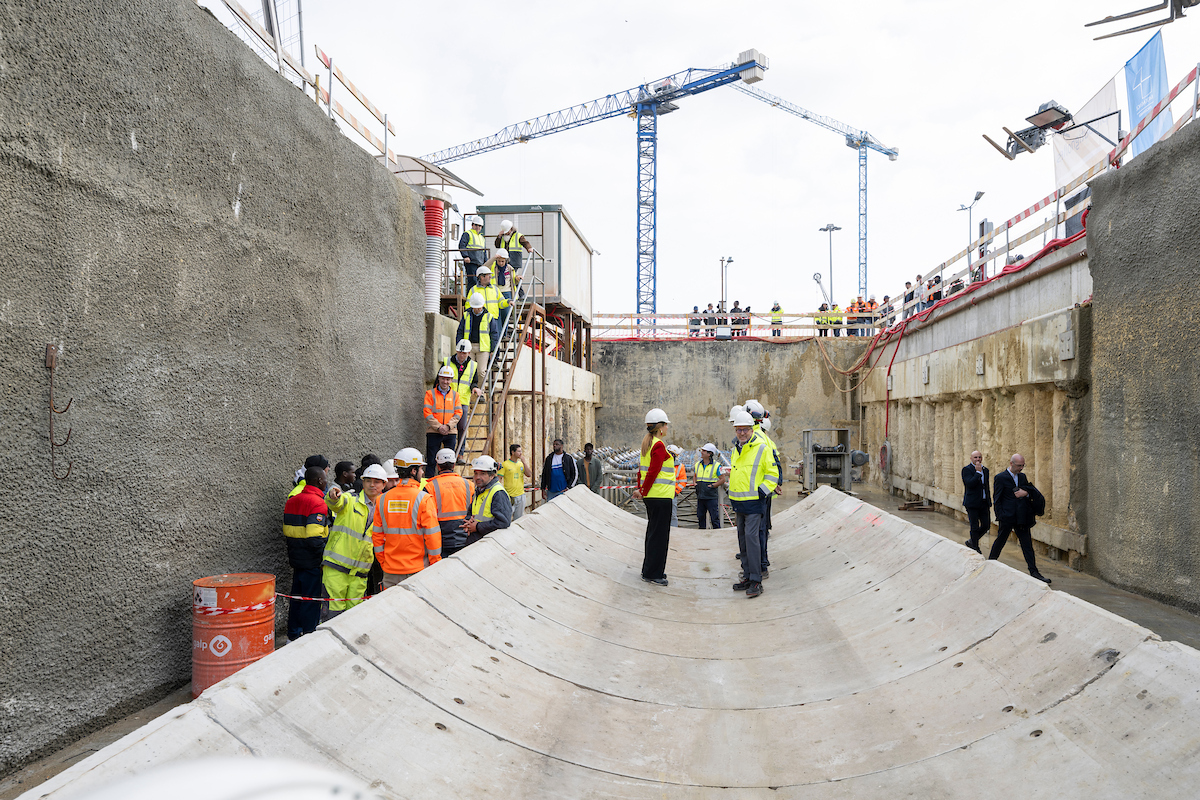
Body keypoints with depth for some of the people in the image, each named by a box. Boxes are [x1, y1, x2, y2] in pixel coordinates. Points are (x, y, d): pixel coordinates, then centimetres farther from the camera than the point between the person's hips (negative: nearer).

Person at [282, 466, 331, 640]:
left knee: (297, 596, 18)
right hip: (312, 561, -8)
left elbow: (286, 531, 15)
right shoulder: (317, 503, -18)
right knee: (312, 599, 0)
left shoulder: (292, 500, 10)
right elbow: (314, 537, -25)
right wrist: (325, 553, -13)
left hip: (296, 558, 8)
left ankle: (293, 635, 26)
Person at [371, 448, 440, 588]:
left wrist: (383, 562, 18)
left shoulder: (383, 499, 5)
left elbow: (377, 534, 9)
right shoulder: (424, 499, -9)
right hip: (417, 569, -4)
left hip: (390, 571, 5)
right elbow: (432, 535, -10)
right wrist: (435, 565, -1)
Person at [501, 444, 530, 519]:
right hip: (509, 496, -5)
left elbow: (529, 474, 0)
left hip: (521, 495, 5)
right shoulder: (505, 464, -5)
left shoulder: (521, 464, 11)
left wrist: (523, 462, -6)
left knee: (519, 518, 11)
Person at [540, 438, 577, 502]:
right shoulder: (549, 458, 10)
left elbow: (573, 474, 1)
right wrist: (543, 489, 5)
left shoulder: (568, 458, 3)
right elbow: (544, 474, 12)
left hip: (563, 491, -2)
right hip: (551, 492, 2)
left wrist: (568, 488, -9)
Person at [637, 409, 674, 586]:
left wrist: (640, 488, 11)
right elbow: (653, 472, -20)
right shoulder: (659, 446, -16)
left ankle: (650, 570, 25)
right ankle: (652, 573, 3)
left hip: (651, 496, 10)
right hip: (660, 496, -10)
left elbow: (642, 469, 14)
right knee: (659, 534, -2)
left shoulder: (647, 443, 12)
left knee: (653, 532, 17)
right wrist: (644, 491, -11)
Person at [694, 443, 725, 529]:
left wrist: (712, 486, -14)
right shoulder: (698, 464, 11)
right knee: (700, 517, 12)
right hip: (700, 497, 6)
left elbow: (722, 479, -7)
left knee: (714, 518, -4)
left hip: (711, 497, -6)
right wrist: (695, 484, 8)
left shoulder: (716, 466, -7)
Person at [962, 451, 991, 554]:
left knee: (986, 525, 6)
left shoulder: (985, 470, 13)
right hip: (972, 503, -6)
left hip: (984, 503, 6)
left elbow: (987, 486, 20)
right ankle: (975, 549, 13)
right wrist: (978, 472, -21)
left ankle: (971, 542, 27)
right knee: (975, 527, 0)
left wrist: (989, 501, 17)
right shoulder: (967, 469, -7)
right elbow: (970, 484, -21)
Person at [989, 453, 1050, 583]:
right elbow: (997, 499, -7)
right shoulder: (1000, 478, -6)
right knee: (1000, 541, 6)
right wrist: (1000, 518, -12)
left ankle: (1034, 571, 4)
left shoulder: (1022, 476, 12)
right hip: (1007, 517, -5)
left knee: (1027, 544, 3)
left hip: (1022, 518, 5)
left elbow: (1033, 491, 18)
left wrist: (1026, 492, -6)